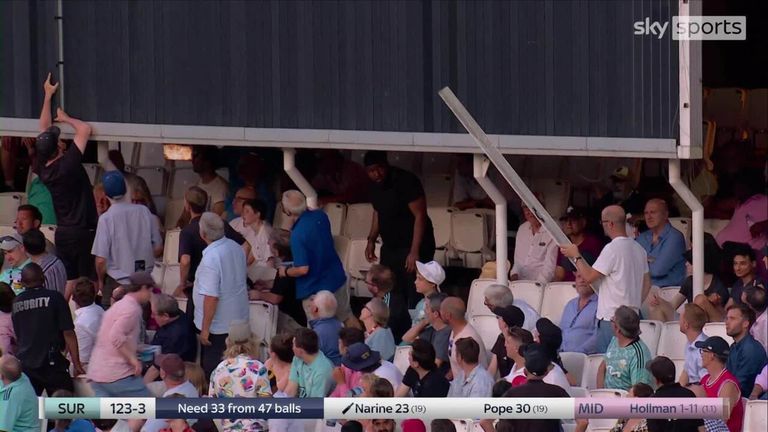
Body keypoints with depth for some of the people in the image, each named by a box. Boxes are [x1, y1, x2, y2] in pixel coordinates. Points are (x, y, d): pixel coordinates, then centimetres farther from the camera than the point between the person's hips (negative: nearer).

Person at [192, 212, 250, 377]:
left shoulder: (210, 258, -27)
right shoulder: (235, 247, -1)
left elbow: (211, 297, -27)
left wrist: (205, 328, -19)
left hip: (217, 326, -8)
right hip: (238, 319, 8)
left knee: (211, 370, 4)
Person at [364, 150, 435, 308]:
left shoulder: (406, 181, -18)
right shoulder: (375, 186, 5)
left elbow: (420, 215, -20)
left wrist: (414, 252, -24)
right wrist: (371, 240, 11)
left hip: (413, 248, -7)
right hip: (390, 247, 7)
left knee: (415, 300, -12)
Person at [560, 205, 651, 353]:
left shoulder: (612, 248, -14)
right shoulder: (639, 249, 12)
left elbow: (589, 277, -13)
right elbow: (647, 284, 18)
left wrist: (576, 256, 1)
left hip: (611, 317, -8)